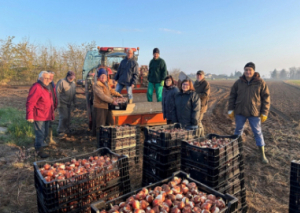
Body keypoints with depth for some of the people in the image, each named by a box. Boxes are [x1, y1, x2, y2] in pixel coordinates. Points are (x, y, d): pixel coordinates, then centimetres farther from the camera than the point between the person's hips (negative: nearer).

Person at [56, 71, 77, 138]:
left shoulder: (73, 83, 10)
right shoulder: (62, 82, -13)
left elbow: (74, 94, 19)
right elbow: (57, 92, -15)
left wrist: (74, 102, 16)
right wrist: (58, 103, -18)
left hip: (68, 103, 7)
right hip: (62, 103, -7)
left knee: (68, 117, 12)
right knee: (63, 117, -10)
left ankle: (66, 130, 27)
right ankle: (60, 132, 1)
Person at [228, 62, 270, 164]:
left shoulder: (261, 83, -5)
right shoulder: (238, 82, 0)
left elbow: (266, 98, -2)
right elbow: (232, 96, 6)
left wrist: (264, 113, -6)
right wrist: (230, 110, 2)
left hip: (254, 113, -2)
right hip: (240, 112, 2)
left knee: (258, 133, 5)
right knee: (238, 130, 14)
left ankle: (262, 155, 17)